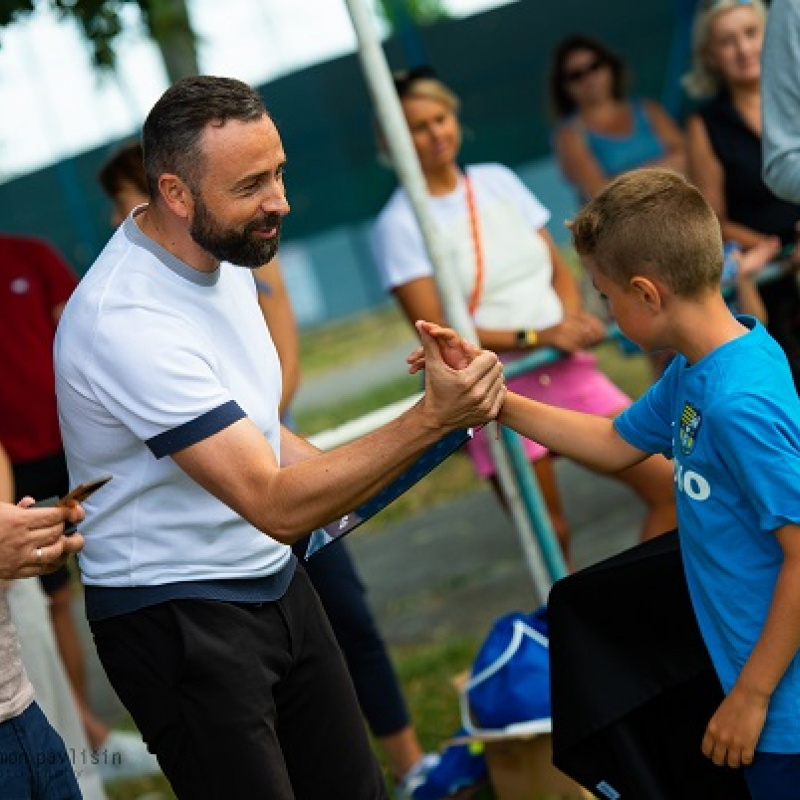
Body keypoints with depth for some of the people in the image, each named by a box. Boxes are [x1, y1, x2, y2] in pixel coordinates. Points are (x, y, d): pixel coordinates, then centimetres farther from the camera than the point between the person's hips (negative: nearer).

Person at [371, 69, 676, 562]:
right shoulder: (399, 224, -6)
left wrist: (572, 320, -10)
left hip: (568, 372, 5)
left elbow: (558, 267, 12)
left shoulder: (498, 181, 9)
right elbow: (437, 331, -13)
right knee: (552, 536, -1)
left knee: (670, 484, -2)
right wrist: (536, 336, -20)